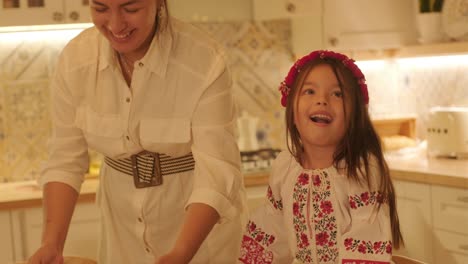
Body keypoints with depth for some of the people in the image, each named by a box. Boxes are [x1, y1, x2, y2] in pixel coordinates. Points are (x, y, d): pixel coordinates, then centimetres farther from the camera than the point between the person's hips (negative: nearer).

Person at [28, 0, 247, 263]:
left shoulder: (205, 61, -24)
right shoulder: (76, 58, -13)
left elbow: (216, 174, -25)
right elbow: (65, 161, -6)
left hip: (203, 221, -3)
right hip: (123, 226, 3)